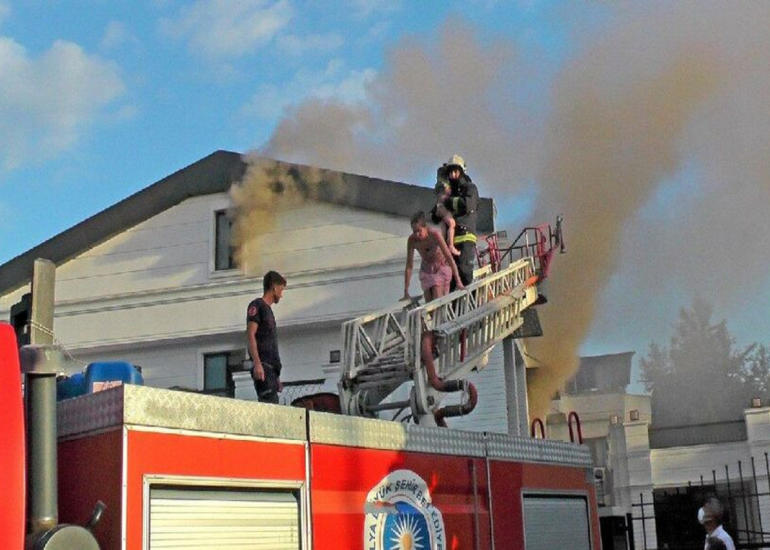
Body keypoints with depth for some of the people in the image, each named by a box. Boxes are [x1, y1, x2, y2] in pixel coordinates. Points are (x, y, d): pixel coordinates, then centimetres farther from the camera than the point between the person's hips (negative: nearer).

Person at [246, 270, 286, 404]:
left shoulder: (268, 309, 26)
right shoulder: (257, 305, 1)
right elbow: (250, 335, -11)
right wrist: (257, 363, -21)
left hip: (272, 368, 9)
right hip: (263, 367, -9)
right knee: (268, 402, -19)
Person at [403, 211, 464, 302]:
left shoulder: (434, 235, -30)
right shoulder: (412, 240, -21)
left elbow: (449, 257, -28)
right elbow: (409, 266, -15)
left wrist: (458, 281, -31)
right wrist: (406, 292, -15)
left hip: (441, 268, -3)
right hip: (426, 270, 3)